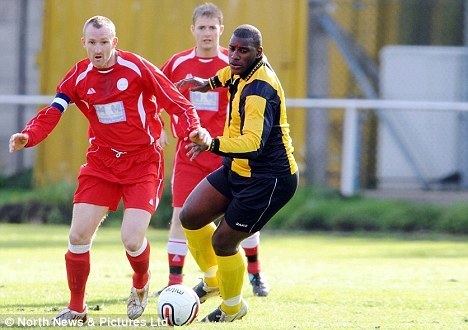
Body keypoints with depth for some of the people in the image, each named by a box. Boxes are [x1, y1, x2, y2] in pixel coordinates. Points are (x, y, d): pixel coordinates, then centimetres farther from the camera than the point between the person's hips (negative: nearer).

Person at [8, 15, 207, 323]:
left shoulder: (137, 68, -13)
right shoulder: (78, 77, -2)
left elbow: (176, 102, -10)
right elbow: (52, 113, -8)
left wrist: (194, 129, -28)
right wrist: (27, 136, -27)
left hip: (143, 164, -4)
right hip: (101, 163, 4)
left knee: (132, 240, -14)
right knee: (78, 236, -5)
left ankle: (141, 286, 21)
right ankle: (76, 307, 14)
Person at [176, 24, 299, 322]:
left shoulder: (259, 90, -30)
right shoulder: (245, 71, -1)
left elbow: (254, 144, -43)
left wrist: (213, 144, -56)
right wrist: (210, 83, 33)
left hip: (268, 180, -10)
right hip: (238, 169, 10)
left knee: (223, 241, -4)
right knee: (191, 218, 8)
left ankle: (233, 308, 21)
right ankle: (212, 280, 31)